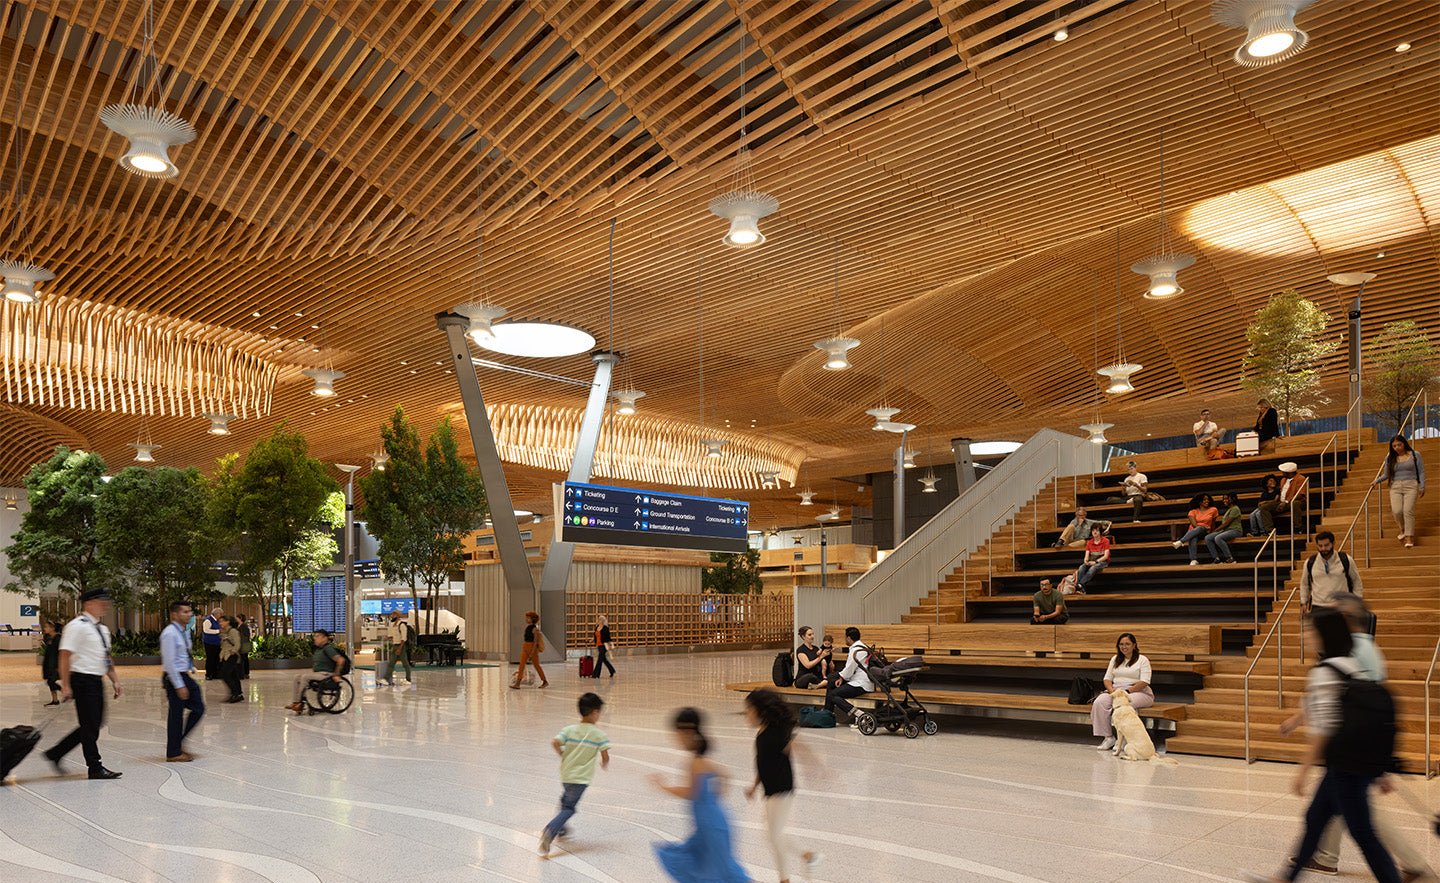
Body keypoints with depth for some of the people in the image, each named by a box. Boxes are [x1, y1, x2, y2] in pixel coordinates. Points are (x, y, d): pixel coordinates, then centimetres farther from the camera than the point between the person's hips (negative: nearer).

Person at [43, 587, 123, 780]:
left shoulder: (102, 630, 15)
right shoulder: (77, 626, -11)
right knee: (90, 726, -2)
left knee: (94, 725, 13)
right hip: (83, 680, -9)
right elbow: (65, 656, -16)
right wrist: (65, 686, -20)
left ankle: (56, 753, 26)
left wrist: (115, 681, 14)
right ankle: (95, 768, 6)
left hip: (97, 681, 9)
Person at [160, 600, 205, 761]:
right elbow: (169, 662, -20)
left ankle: (178, 742, 20)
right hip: (174, 678, -9)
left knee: (199, 708, 9)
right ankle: (173, 753, 11)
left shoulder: (182, 632, 12)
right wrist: (179, 686, -21)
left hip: (185, 676, 9)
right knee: (176, 714, 0)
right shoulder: (169, 634, -17)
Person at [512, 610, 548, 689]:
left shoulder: (534, 628, -14)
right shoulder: (527, 627, 10)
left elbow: (535, 641, -17)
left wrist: (532, 653, -21)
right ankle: (517, 683, -6)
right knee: (521, 665, -3)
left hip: (532, 648, -8)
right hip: (525, 647, 8)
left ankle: (545, 682, 18)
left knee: (536, 665, 4)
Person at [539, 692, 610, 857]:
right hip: (582, 778, -4)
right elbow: (605, 757, -10)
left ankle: (560, 829, 45)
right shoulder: (599, 734, -10)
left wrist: (563, 755, 3)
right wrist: (605, 765, 13)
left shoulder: (569, 729, -3)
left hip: (566, 774, 4)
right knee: (569, 808, 1)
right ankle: (550, 831, -20)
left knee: (565, 802, 29)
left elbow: (554, 742, -15)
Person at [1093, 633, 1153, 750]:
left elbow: (1144, 682, -10)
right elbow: (1107, 679, 13)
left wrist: (1127, 691, -20)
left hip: (1138, 692, -5)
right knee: (1099, 703, -26)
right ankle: (1107, 737, -21)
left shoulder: (1142, 660, 2)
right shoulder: (1115, 659, 19)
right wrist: (1112, 690, -9)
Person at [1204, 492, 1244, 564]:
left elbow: (1226, 523, -13)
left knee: (1218, 538, -36)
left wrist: (1215, 530, -7)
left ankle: (1230, 558, -25)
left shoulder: (1235, 509, -8)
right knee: (1207, 538, -11)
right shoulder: (1228, 509, 22)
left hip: (1235, 530, -9)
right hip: (1225, 530, 9)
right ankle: (1217, 559, -16)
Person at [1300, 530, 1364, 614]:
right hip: (1318, 606, 1)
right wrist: (1303, 602, 12)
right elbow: (1304, 584, 16)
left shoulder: (1346, 560, -3)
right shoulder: (1310, 562, 2)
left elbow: (1357, 582, 9)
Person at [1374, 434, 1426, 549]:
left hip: (1411, 486, -2)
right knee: (1397, 511, -16)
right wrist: (1377, 480, 2)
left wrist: (1422, 488, 0)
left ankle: (1409, 538, -14)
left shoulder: (1415, 455, 7)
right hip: (1395, 487, 2)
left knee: (1408, 511, -17)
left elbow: (1421, 472, 7)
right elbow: (1386, 475, 17)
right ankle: (1403, 529, 14)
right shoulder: (1390, 458, 12)